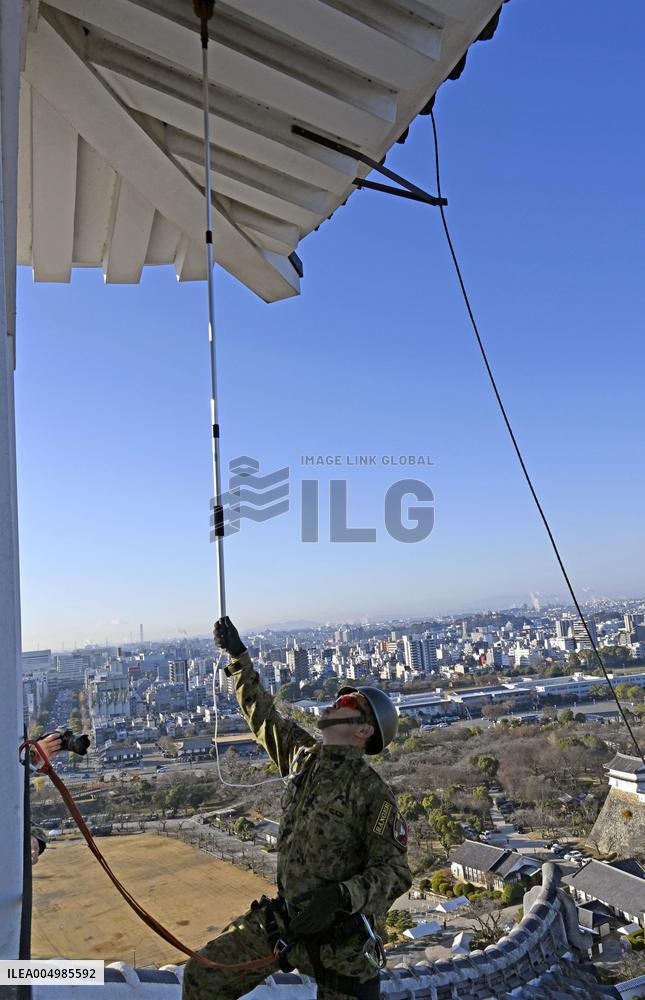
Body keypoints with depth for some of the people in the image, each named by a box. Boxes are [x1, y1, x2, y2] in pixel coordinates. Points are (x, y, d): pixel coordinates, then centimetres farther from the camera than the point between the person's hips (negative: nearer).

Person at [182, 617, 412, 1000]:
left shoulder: (372, 790, -19)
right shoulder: (302, 755, -1)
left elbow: (395, 872, -18)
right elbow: (263, 715, 13)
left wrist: (343, 896, -33)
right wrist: (239, 657, 17)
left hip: (338, 931, -6)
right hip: (283, 915, 6)